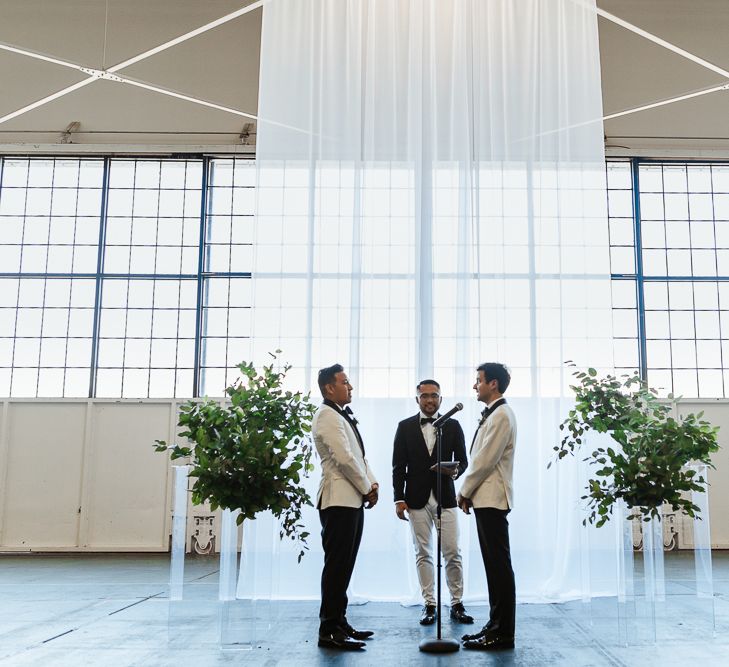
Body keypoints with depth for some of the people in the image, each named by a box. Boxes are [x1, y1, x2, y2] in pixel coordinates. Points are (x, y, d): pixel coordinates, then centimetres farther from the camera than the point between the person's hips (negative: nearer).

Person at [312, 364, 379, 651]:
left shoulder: (344, 416, 19)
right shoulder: (327, 416, -10)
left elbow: (359, 455, 20)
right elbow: (344, 458, -17)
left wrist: (372, 483, 5)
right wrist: (367, 489, -8)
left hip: (354, 499, 9)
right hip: (339, 500, -9)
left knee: (344, 564, 12)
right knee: (336, 564, -6)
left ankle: (339, 622, 20)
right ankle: (329, 630, -2)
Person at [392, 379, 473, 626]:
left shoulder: (453, 426, 6)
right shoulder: (405, 427, 5)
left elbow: (462, 460, 7)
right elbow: (399, 465, 4)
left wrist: (455, 471, -17)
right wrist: (399, 498, -2)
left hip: (445, 497, 0)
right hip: (417, 499, 0)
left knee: (452, 553, -1)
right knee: (423, 553, 5)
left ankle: (457, 604, 12)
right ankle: (429, 605, 13)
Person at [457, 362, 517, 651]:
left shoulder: (501, 415, -13)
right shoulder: (492, 415, 17)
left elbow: (485, 461, -16)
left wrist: (465, 492, -7)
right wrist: (469, 492, 11)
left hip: (492, 500, -10)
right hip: (485, 498, 10)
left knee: (499, 566, -5)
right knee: (494, 565, 12)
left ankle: (503, 633, 0)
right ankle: (496, 625, 19)